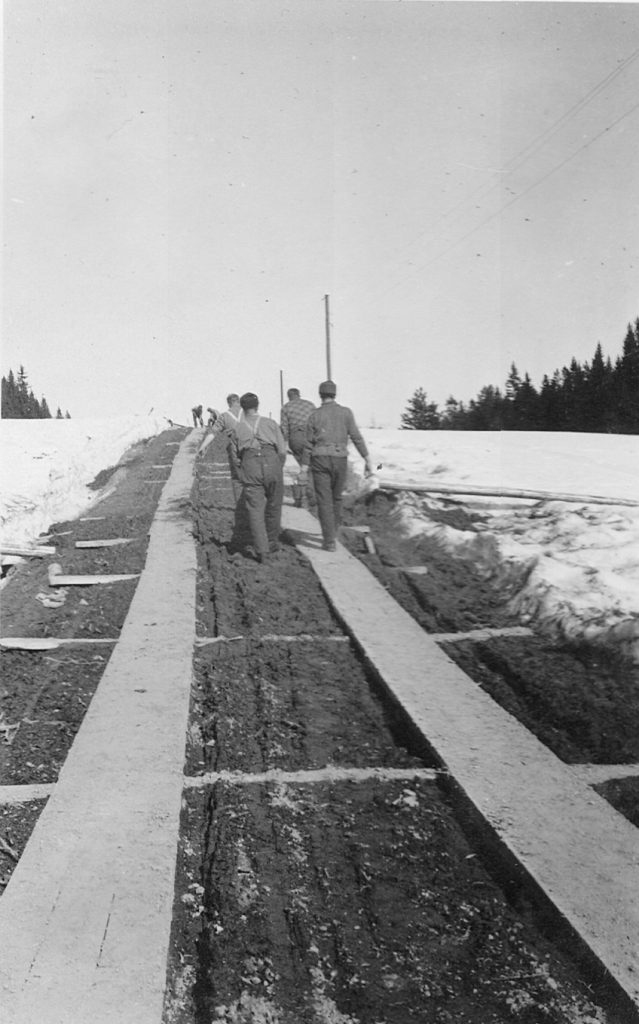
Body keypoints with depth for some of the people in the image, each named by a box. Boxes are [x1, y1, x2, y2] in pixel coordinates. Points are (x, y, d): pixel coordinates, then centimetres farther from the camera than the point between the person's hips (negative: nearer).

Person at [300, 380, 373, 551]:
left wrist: (304, 470, 7)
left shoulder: (314, 416, 1)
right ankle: (331, 534, 32)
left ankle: (329, 542, -6)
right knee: (336, 498, 20)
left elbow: (309, 445, 1)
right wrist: (367, 460, -5)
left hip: (319, 460, -1)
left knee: (324, 501, 0)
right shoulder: (345, 412, 1)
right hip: (340, 461, 1)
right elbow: (357, 437, -5)